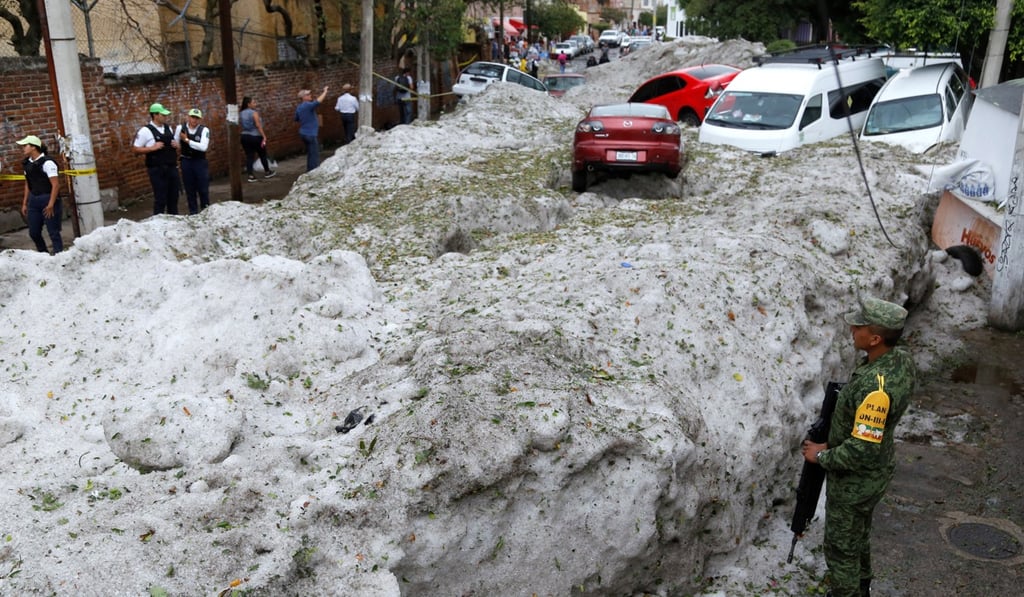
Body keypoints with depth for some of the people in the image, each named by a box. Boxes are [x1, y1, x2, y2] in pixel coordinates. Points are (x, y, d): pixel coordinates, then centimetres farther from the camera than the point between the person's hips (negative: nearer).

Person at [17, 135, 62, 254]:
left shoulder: (47, 162, -12)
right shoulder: (27, 163, 9)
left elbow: (55, 185, -15)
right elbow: (27, 184, 17)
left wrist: (51, 205, -18)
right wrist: (25, 203, 14)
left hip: (48, 199, -7)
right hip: (33, 201, 7)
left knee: (53, 232, -2)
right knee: (33, 233, 11)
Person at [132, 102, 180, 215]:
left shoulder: (168, 128, 11)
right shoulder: (146, 131, -9)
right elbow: (135, 149, -8)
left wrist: (176, 145, 1)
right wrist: (152, 148, -19)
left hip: (172, 168, 6)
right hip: (157, 170, -6)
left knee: (173, 197, 13)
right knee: (160, 199, -4)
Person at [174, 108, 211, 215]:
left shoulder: (204, 130, -10)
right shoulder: (180, 128, -3)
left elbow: (203, 147, -22)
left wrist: (187, 140, -20)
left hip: (200, 162, -2)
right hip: (186, 162, 2)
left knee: (203, 189, 4)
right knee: (190, 189, 10)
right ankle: (193, 212, 21)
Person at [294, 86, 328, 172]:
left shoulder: (299, 107, 10)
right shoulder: (308, 105, -18)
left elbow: (297, 119, 22)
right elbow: (318, 102, -35)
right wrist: (325, 91, -23)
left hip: (304, 133, 9)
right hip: (310, 134, -9)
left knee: (310, 154, 19)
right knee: (314, 155, -4)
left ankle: (309, 171, 25)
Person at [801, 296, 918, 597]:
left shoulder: (875, 386, -37)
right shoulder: (902, 359, -8)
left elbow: (862, 451, -33)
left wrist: (822, 456, -16)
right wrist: (833, 442, 9)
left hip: (854, 481, -9)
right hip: (876, 472, 9)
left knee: (841, 548, 11)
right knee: (859, 538, 29)